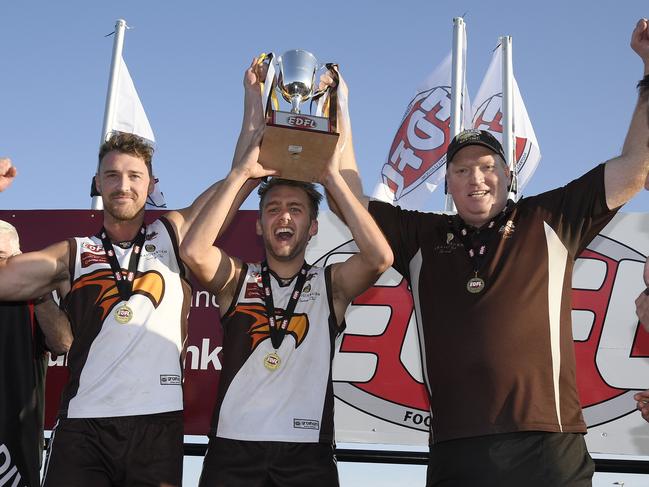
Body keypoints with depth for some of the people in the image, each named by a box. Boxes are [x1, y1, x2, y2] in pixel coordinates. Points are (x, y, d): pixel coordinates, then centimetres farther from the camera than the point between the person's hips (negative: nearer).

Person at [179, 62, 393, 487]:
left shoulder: (330, 284, 9)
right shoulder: (237, 279, 10)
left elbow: (379, 257, -11)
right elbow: (193, 251, -11)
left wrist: (331, 177, -8)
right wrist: (242, 173, -9)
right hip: (233, 450, 0)